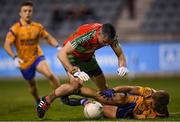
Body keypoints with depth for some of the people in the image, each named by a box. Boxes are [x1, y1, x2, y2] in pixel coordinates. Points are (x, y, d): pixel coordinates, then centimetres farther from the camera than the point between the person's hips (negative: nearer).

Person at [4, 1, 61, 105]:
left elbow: (48, 37, 8)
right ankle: (39, 102, 41)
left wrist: (58, 47, -9)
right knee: (32, 84, 14)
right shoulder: (15, 29, -13)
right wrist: (15, 57, -31)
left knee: (49, 74, -27)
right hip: (24, 61, 0)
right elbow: (7, 45, -17)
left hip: (37, 56, 0)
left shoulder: (37, 27, -3)